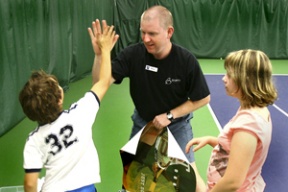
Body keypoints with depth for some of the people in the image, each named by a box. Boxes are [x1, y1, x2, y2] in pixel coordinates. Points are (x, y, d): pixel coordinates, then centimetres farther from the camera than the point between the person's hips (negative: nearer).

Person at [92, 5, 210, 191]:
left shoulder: (186, 60, -23)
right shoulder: (133, 54, -22)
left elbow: (203, 98, -12)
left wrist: (169, 115, -17)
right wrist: (100, 54, -43)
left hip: (177, 124, -1)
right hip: (143, 122, 2)